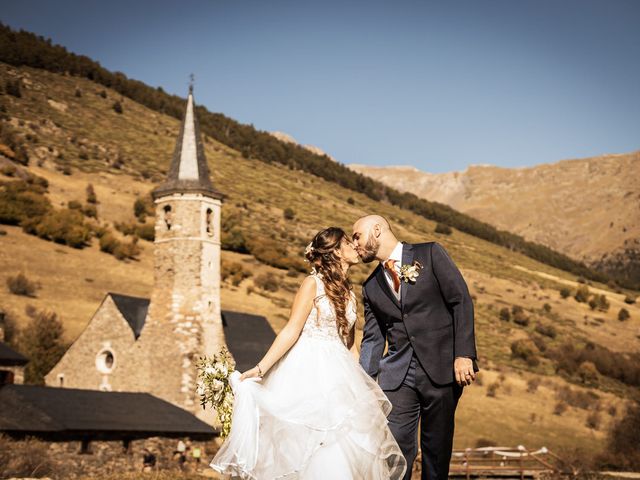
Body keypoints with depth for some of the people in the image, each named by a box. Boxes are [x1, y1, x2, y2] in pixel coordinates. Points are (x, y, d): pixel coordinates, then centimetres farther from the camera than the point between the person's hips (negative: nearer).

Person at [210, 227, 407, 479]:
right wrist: (260, 369, -16)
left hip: (338, 376, 6)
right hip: (309, 373, -6)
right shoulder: (313, 283, -6)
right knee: (307, 446, -9)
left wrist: (361, 382, 17)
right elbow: (291, 332, -9)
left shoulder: (348, 293, 14)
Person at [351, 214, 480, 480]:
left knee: (437, 450, 4)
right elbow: (372, 340, 17)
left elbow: (461, 300, -4)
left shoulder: (430, 253, 2)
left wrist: (464, 354, -13)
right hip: (397, 375, 3)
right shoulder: (371, 287, 15)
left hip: (441, 369, -3)